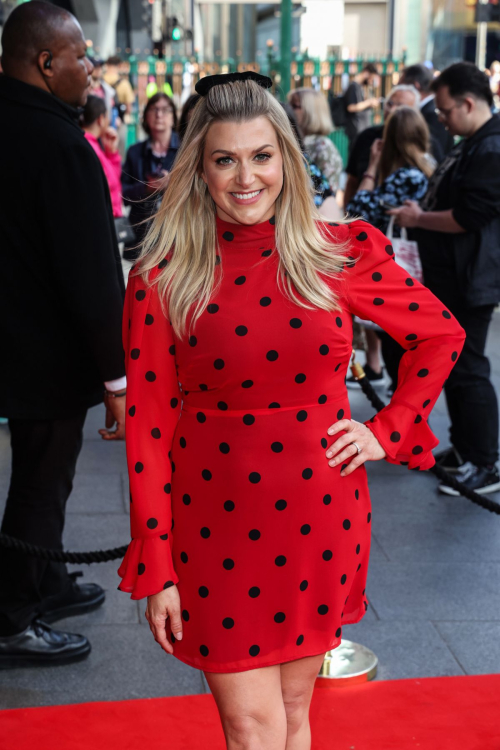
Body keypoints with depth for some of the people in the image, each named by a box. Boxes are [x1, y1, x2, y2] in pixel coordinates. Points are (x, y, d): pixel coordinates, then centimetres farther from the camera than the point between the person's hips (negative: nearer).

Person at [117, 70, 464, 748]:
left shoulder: (342, 256, -4)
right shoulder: (163, 280, -7)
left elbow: (442, 336, 11)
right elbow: (148, 428, -6)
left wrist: (388, 431, 1)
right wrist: (155, 569, -6)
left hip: (319, 518, 2)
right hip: (216, 526, -2)